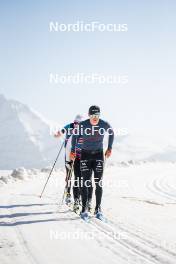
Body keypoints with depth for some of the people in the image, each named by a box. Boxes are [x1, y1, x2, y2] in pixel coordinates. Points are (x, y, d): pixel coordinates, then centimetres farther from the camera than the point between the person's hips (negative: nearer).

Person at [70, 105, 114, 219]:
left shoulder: (105, 125, -12)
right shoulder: (82, 125, -14)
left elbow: (111, 133, 10)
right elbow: (75, 135, 5)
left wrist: (109, 148, 8)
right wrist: (73, 150, 4)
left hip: (99, 154, 1)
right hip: (85, 154, -1)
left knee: (99, 183, 0)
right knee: (86, 183, -5)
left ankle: (98, 208, 9)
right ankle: (84, 209, 2)